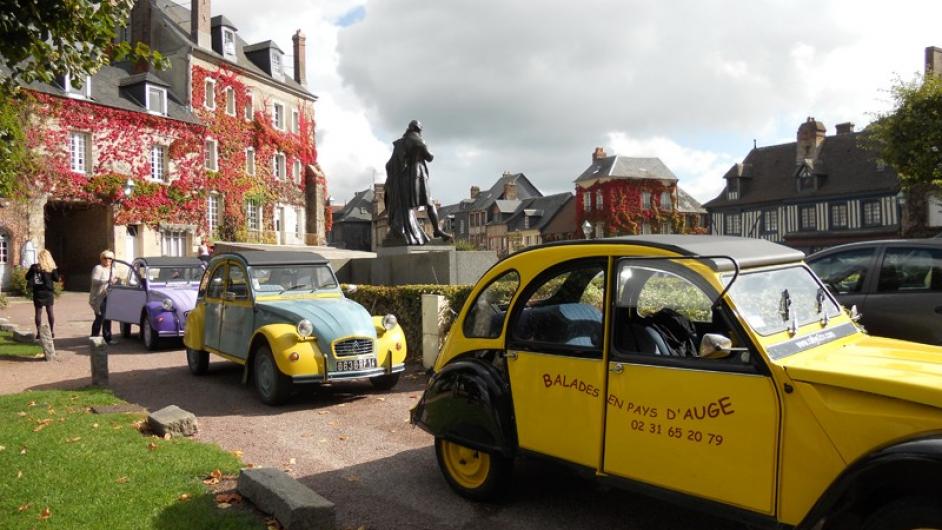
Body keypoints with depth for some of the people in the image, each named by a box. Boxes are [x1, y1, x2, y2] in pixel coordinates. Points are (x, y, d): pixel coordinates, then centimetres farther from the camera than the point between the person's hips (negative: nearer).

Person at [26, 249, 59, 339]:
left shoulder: (34, 267, -5)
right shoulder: (52, 267, -3)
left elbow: (27, 277, 2)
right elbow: (56, 279, -1)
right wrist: (57, 271, 13)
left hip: (38, 293, -1)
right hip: (49, 292, 1)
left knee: (38, 312, 3)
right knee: (50, 311, 10)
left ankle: (39, 332, 4)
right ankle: (52, 331, 11)